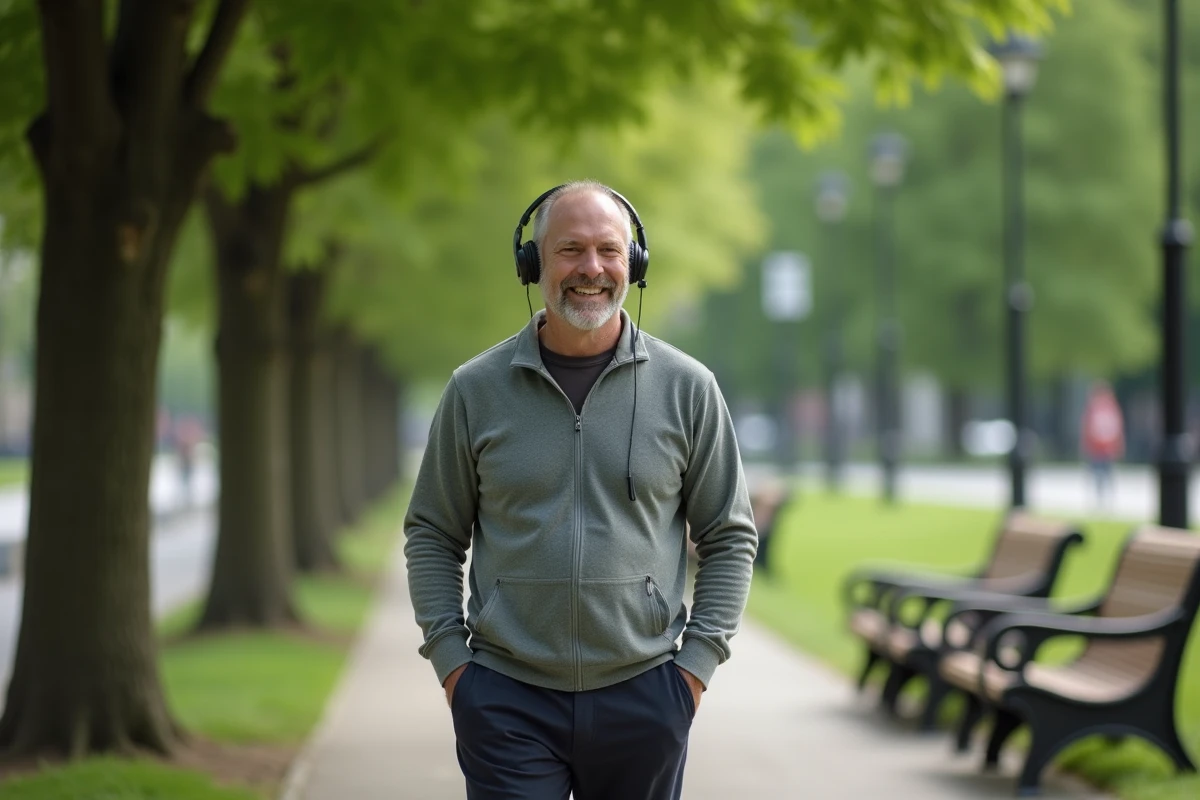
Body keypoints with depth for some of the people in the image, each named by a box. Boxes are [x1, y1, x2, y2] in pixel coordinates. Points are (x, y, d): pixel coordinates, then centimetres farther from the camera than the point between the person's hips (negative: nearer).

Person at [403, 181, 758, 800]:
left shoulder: (687, 388, 2)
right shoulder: (475, 390, 3)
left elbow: (729, 537, 8)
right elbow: (431, 535, 10)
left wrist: (696, 662, -1)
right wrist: (450, 660, 0)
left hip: (642, 696, 1)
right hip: (507, 700, 0)